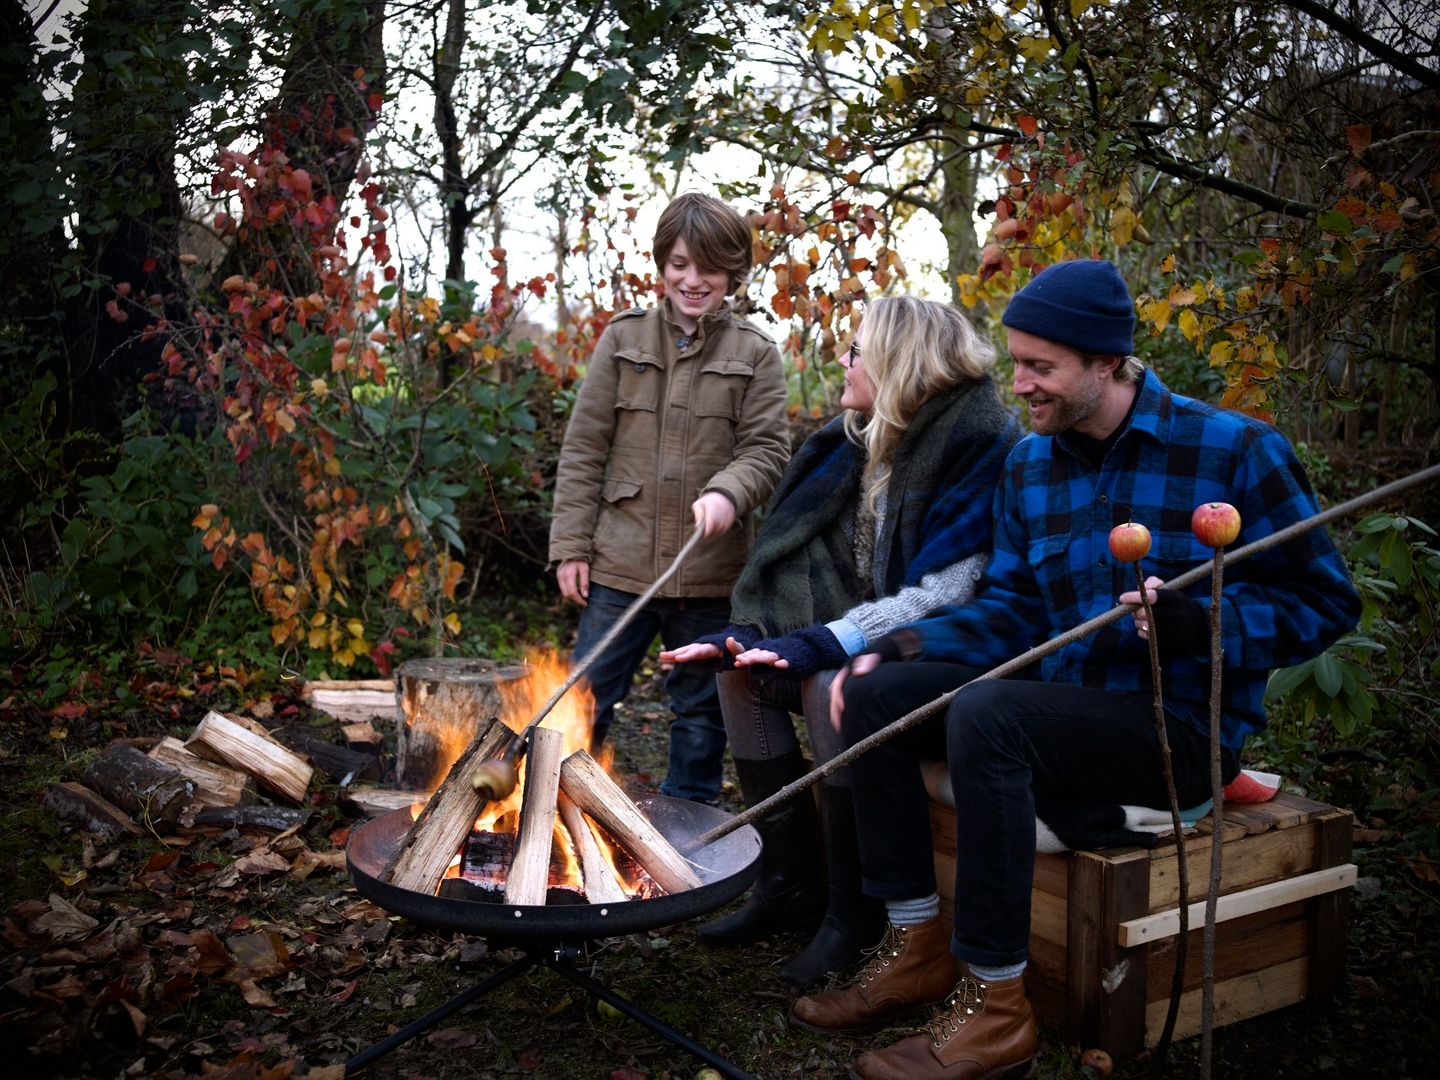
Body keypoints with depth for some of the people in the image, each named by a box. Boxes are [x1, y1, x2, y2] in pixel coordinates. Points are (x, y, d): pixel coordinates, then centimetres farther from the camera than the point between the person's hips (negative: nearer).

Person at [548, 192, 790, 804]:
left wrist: (728, 492, -24)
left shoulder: (755, 355, 4)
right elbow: (583, 450, 4)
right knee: (584, 705, 4)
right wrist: (571, 544, -2)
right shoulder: (623, 338, 5)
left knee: (702, 713, 13)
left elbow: (767, 449, -2)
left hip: (710, 572, 0)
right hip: (621, 563, 0)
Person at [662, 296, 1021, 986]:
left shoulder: (980, 443, -18)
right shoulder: (864, 438, 7)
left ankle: (851, 910, -12)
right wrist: (750, 632, -8)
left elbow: (945, 592, -26)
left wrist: (825, 643, -30)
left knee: (830, 683, -32)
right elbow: (807, 562, 8)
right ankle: (791, 885, 1)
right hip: (866, 628, 9)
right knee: (741, 669, -9)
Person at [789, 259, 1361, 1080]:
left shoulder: (1236, 451, -9)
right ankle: (917, 949, -3)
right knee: (874, 693, -8)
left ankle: (995, 1011, -22)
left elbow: (1325, 602, -7)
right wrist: (905, 648, -7)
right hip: (1063, 702, 7)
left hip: (1183, 727, -7)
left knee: (985, 717, -32)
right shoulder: (1029, 464, 9)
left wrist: (1201, 624, -25)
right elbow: (1012, 611, 9)